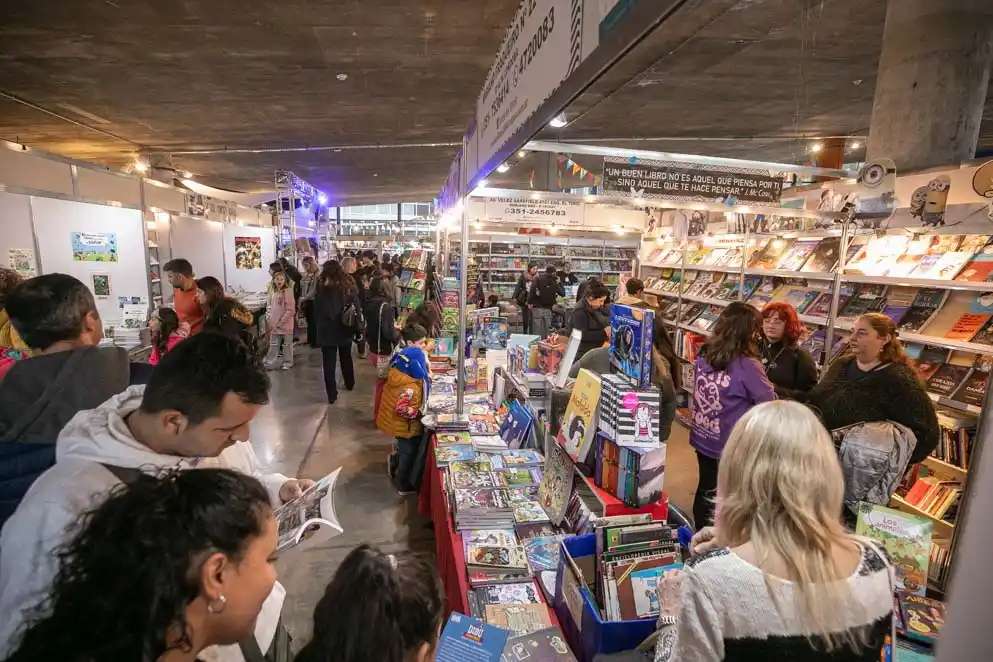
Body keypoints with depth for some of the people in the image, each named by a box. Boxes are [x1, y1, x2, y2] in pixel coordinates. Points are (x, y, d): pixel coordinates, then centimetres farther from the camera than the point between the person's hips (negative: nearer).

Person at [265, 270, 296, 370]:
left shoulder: (288, 291, -13)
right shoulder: (273, 293, 7)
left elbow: (290, 310, -17)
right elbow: (271, 308, 16)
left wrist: (280, 322, -16)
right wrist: (271, 322, 5)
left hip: (286, 325, -6)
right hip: (274, 325, 6)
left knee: (286, 345, 8)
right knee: (273, 345, 14)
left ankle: (287, 362, 21)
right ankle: (270, 362, 23)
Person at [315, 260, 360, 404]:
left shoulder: (322, 289, -13)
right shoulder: (349, 287, -6)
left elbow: (316, 312, -8)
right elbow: (357, 309, -5)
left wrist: (321, 324, 7)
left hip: (327, 331, -3)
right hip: (345, 330, 3)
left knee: (329, 363, 3)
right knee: (346, 358, 23)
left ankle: (332, 395, 4)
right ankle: (350, 384, 40)